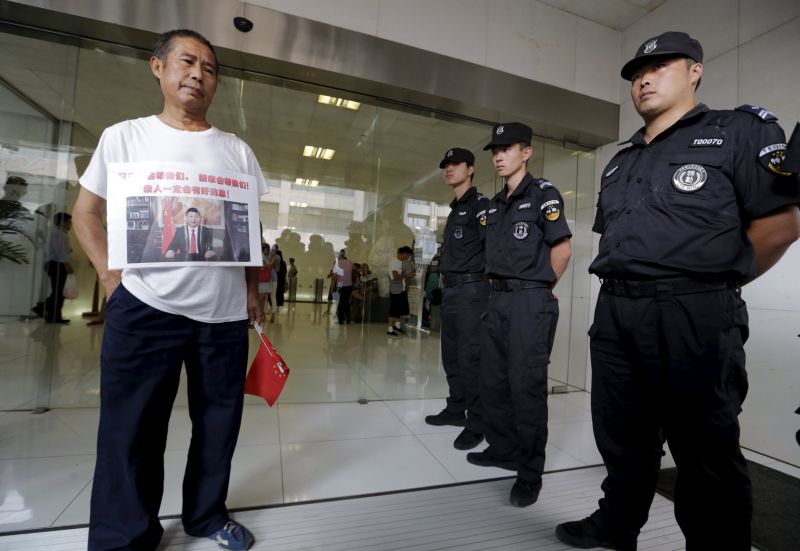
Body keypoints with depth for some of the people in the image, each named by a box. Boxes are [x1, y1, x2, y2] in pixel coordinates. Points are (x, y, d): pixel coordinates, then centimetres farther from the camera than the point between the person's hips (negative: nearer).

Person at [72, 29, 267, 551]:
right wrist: (110, 274, -2)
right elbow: (86, 212, 11)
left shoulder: (237, 150, 11)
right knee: (131, 427, 6)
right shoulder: (125, 136, 8)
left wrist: (253, 289, 6)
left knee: (219, 421, 12)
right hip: (144, 307, -1)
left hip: (225, 311, 2)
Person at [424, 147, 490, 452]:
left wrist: (488, 283, -17)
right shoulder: (454, 209, 21)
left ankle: (476, 423, 6)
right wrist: (447, 283, 19)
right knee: (452, 356, 14)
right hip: (450, 290, 9)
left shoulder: (481, 204, -5)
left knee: (471, 357, -6)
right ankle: (456, 410, 28)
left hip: (472, 290, -9)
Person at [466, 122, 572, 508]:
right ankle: (503, 449, 30)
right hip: (498, 299, 8)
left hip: (531, 301, -7)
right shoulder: (495, 204, 16)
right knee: (493, 381, 12)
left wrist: (538, 287, -1)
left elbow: (562, 249, -7)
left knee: (526, 385, -2)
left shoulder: (543, 194, -4)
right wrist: (500, 285, 13)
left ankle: (530, 472, 12)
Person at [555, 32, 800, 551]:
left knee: (707, 454, 8)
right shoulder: (620, 162, 20)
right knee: (623, 438, 18)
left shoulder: (740, 130, 2)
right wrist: (625, 290, 13)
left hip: (693, 318, -6)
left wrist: (712, 287, -2)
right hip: (615, 315, 7)